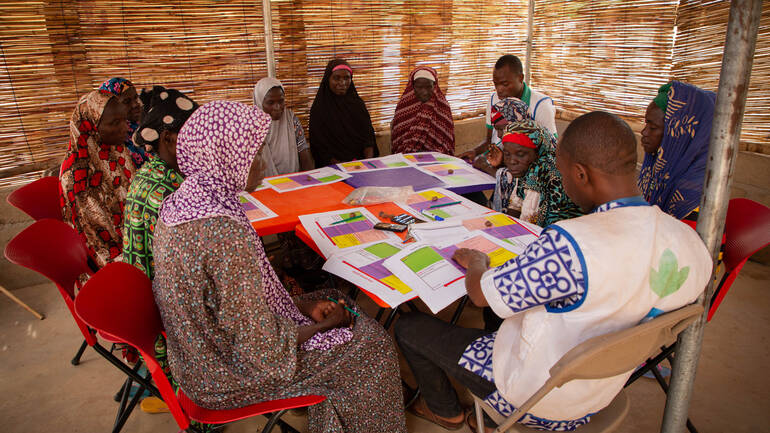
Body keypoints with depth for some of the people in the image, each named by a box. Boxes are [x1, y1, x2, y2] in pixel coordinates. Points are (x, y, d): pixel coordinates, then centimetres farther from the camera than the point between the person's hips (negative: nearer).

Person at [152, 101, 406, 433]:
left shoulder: (185, 200, -4)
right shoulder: (225, 232, -34)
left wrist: (301, 306, 2)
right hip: (225, 379, -8)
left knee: (334, 303, 17)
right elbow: (261, 350, -27)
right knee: (372, 343, 2)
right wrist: (322, 326, -10)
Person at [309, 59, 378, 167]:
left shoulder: (358, 103, 11)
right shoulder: (319, 108, 2)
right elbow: (319, 146, -1)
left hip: (362, 163, 3)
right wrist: (339, 165, -15)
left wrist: (368, 162, -10)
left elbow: (368, 135, 8)